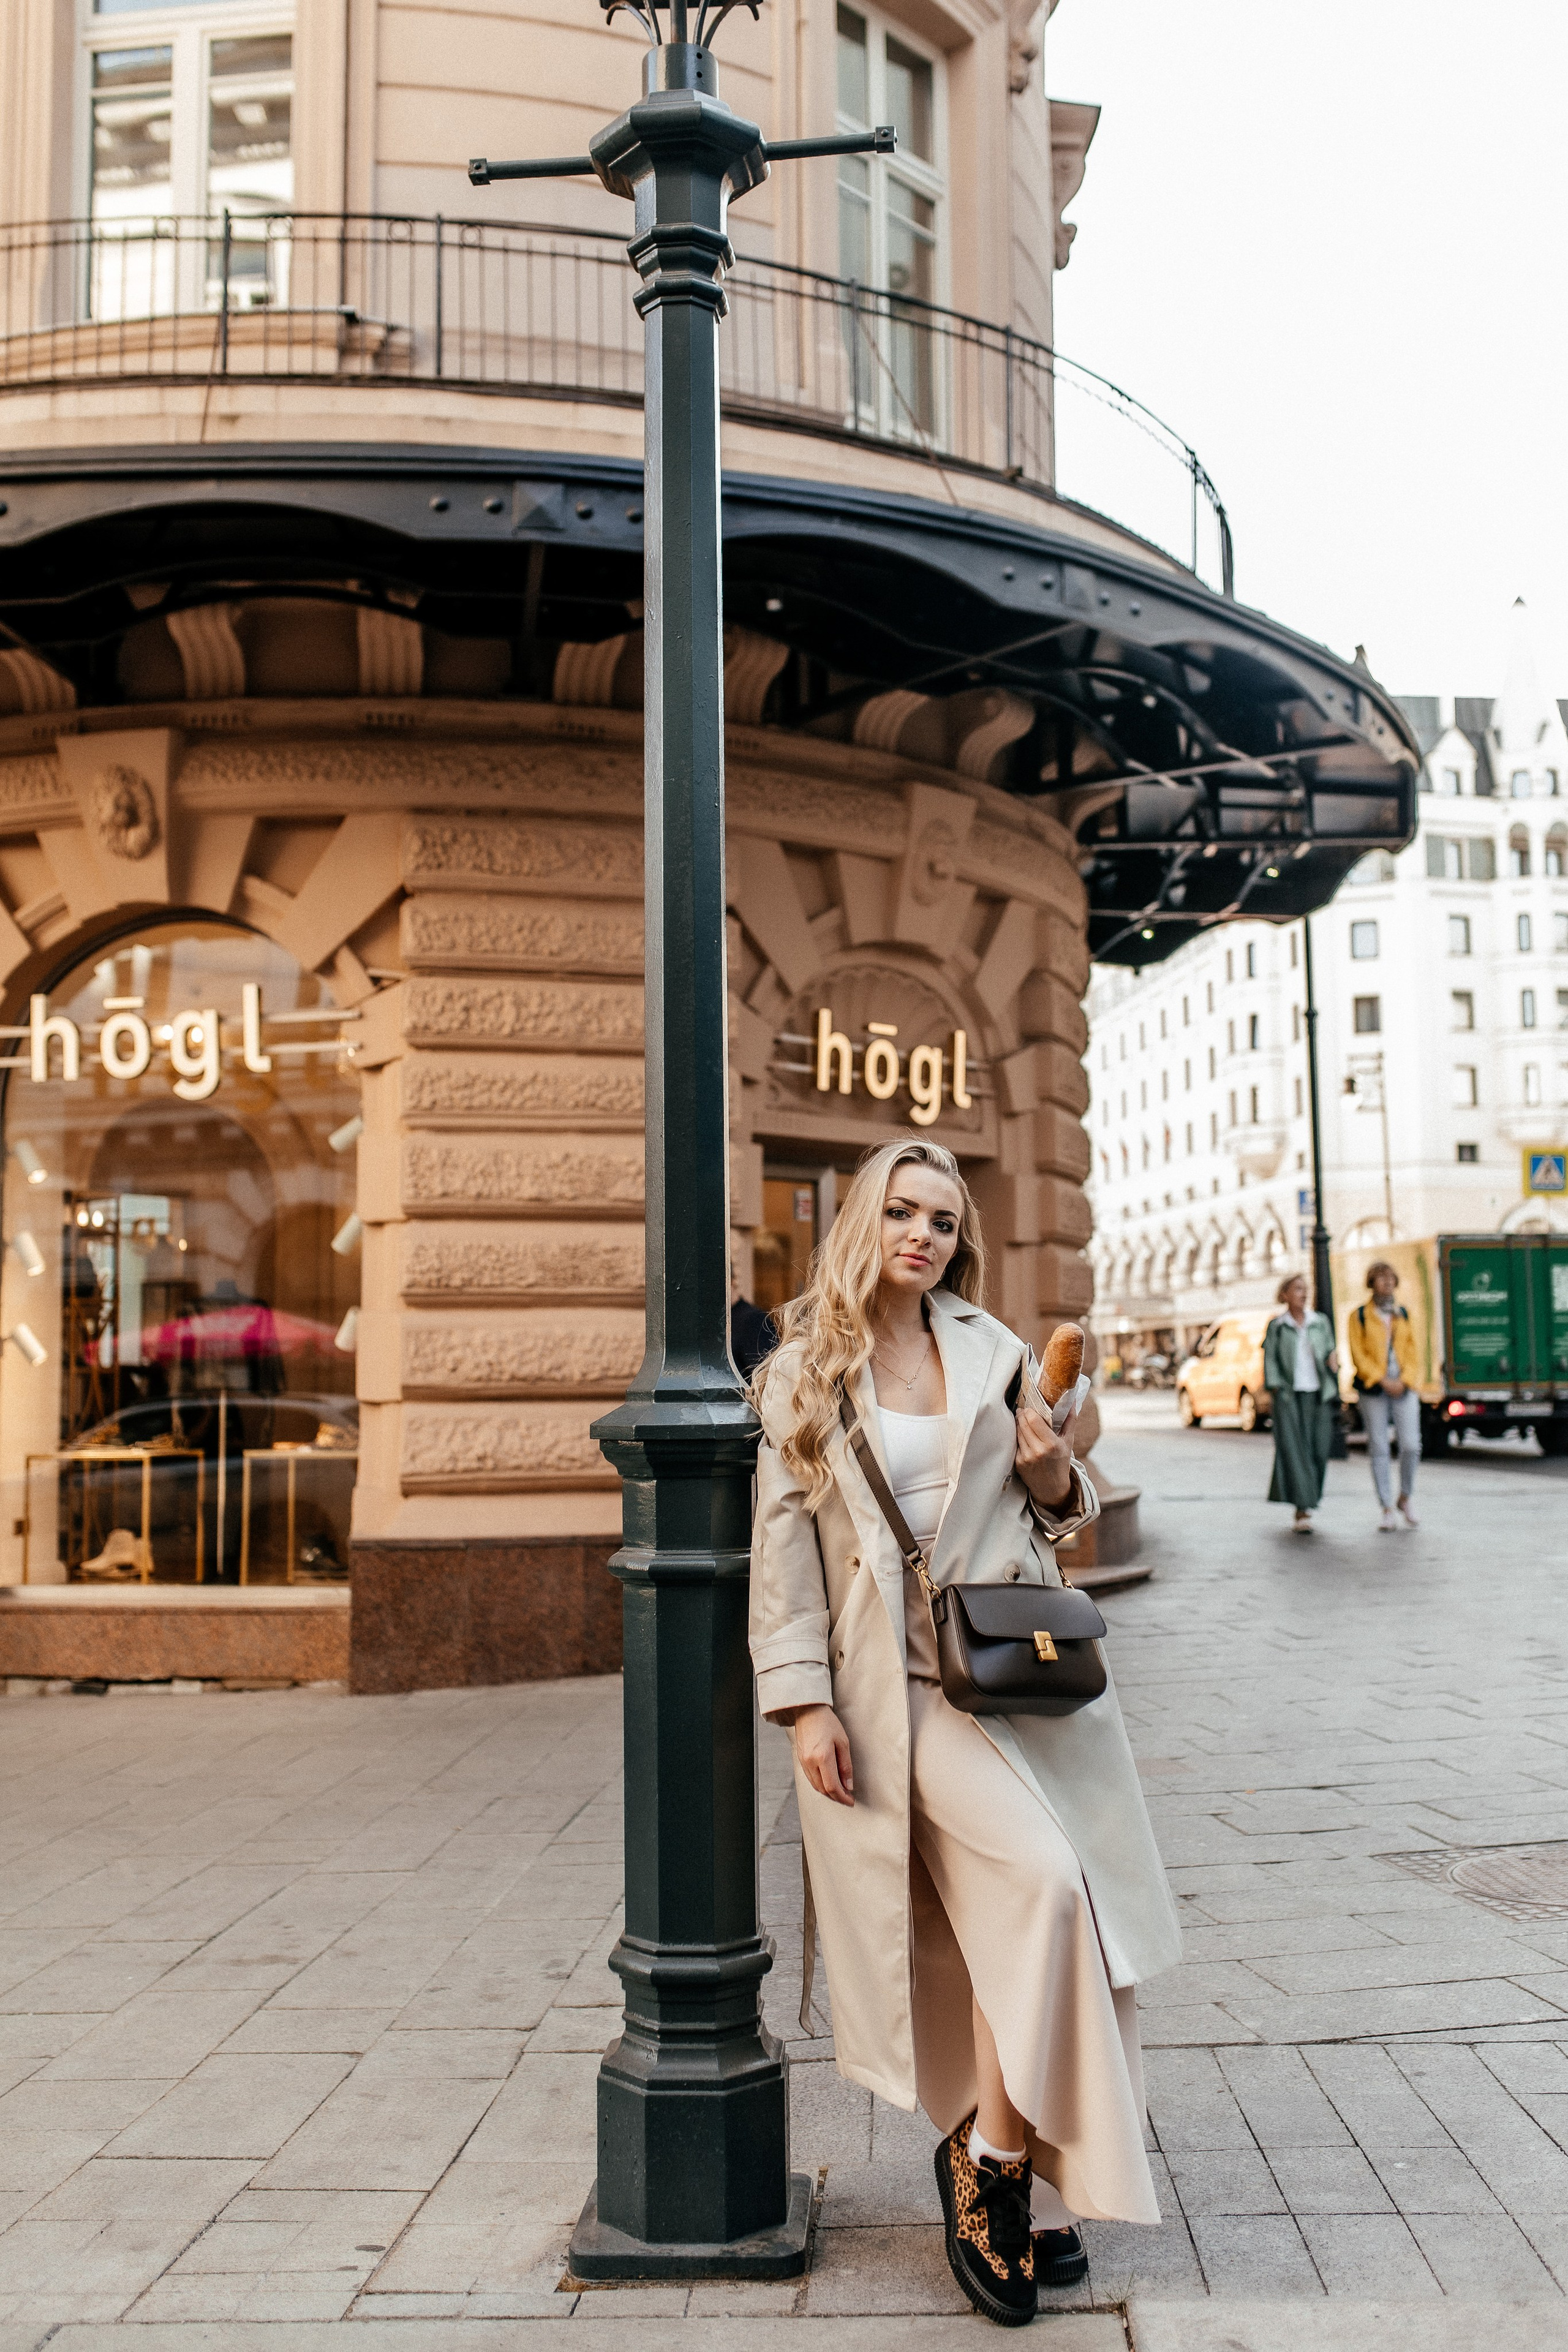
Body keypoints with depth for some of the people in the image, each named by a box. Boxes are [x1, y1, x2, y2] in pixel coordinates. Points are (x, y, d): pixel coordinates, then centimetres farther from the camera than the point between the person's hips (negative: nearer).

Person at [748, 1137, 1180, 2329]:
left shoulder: (993, 1350, 10)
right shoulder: (803, 1369, 1)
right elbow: (784, 1545, -1)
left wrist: (1055, 1473, -4)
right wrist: (804, 1703, -8)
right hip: (902, 1682, -4)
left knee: (1011, 1927, 3)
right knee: (1039, 1881, -20)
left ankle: (1018, 2181, 22)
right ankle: (988, 2154, -1)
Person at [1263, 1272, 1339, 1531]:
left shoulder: (1321, 1323, 13)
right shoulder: (1276, 1327, 5)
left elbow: (1330, 1352, 18)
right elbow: (1270, 1361, 3)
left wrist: (1333, 1360, -5)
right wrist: (1275, 1393, -6)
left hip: (1318, 1394, 3)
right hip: (1288, 1394, -3)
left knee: (1319, 1450, -1)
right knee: (1294, 1449, -11)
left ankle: (1307, 1501, 17)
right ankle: (1303, 1506, -13)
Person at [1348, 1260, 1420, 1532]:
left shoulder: (1403, 1314, 12)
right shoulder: (1360, 1316, 2)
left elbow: (1411, 1351, 10)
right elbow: (1358, 1354, -3)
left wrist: (1404, 1380, -5)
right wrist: (1383, 1381, -12)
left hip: (1403, 1387, 2)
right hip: (1373, 1389, -2)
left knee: (1411, 1445, -6)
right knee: (1379, 1449, -1)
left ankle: (1406, 1498, 18)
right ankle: (1388, 1511, 6)